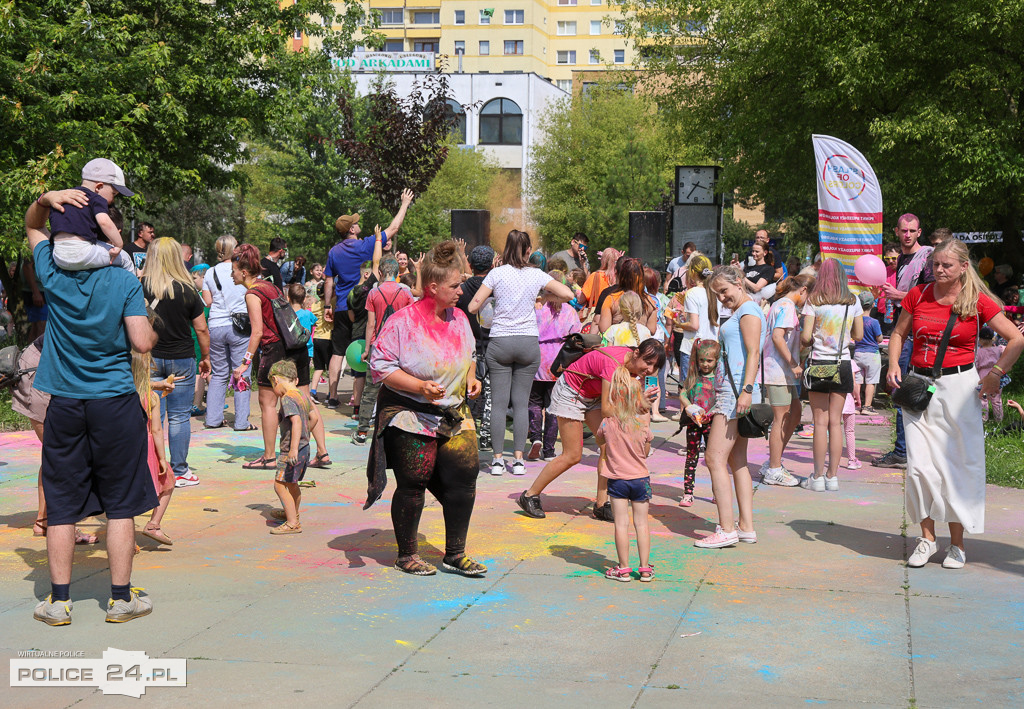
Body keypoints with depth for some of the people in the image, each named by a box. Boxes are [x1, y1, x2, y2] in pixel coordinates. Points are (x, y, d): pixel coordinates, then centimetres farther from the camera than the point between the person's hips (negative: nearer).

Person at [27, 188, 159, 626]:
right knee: (120, 504, 7)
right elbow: (142, 343, -12)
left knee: (62, 505, 8)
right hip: (115, 404, -2)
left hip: (64, 404, 2)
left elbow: (32, 227, 16)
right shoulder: (125, 282, -9)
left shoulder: (53, 273, -2)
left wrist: (46, 199, -2)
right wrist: (156, 330, 9)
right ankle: (121, 598, 12)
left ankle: (59, 601, 13)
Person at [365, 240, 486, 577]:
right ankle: (407, 556, 21)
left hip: (453, 414, 6)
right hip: (410, 416, -6)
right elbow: (380, 366, -13)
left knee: (464, 476, -1)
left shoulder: (459, 319, 6)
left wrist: (470, 378, 2)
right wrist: (420, 387, -22)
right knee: (412, 485, 2)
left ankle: (455, 554, 14)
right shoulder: (403, 321, -14)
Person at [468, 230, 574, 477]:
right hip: (528, 343, 1)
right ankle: (518, 459, 4)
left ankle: (497, 459, 2)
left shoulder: (497, 274, -3)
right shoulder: (536, 275, 0)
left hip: (499, 342, -1)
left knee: (499, 402, 3)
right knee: (521, 402, 6)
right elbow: (568, 295, 2)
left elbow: (473, 307, -4)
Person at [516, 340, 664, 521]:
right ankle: (529, 496, 9)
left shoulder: (633, 365, -11)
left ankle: (601, 505, 1)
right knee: (572, 455, -6)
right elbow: (606, 410, -34)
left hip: (592, 396, 8)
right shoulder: (614, 363, -36)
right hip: (569, 393, -8)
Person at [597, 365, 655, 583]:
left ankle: (624, 569, 6)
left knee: (621, 523, 3)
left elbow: (599, 440, 10)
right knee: (641, 523, 9)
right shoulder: (644, 422, -9)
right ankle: (645, 568, 13)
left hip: (617, 479, -1)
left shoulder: (608, 424, -11)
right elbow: (647, 450, 5)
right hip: (641, 478, 1)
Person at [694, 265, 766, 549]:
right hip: (731, 390, 11)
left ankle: (727, 529, -12)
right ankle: (746, 526, 13)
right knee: (737, 460, 11)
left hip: (737, 390, -11)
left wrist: (747, 389, -26)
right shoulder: (737, 313, 24)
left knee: (715, 458, -12)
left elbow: (753, 352, -17)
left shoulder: (749, 310, -7)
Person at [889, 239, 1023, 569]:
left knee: (959, 465, 2)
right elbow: (898, 333, 16)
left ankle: (957, 543, 12)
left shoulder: (978, 302, -4)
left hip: (958, 387, -2)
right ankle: (927, 537, 11)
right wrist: (894, 367, 1)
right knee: (919, 465, -4)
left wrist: (995, 374, -5)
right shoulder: (917, 296, 4)